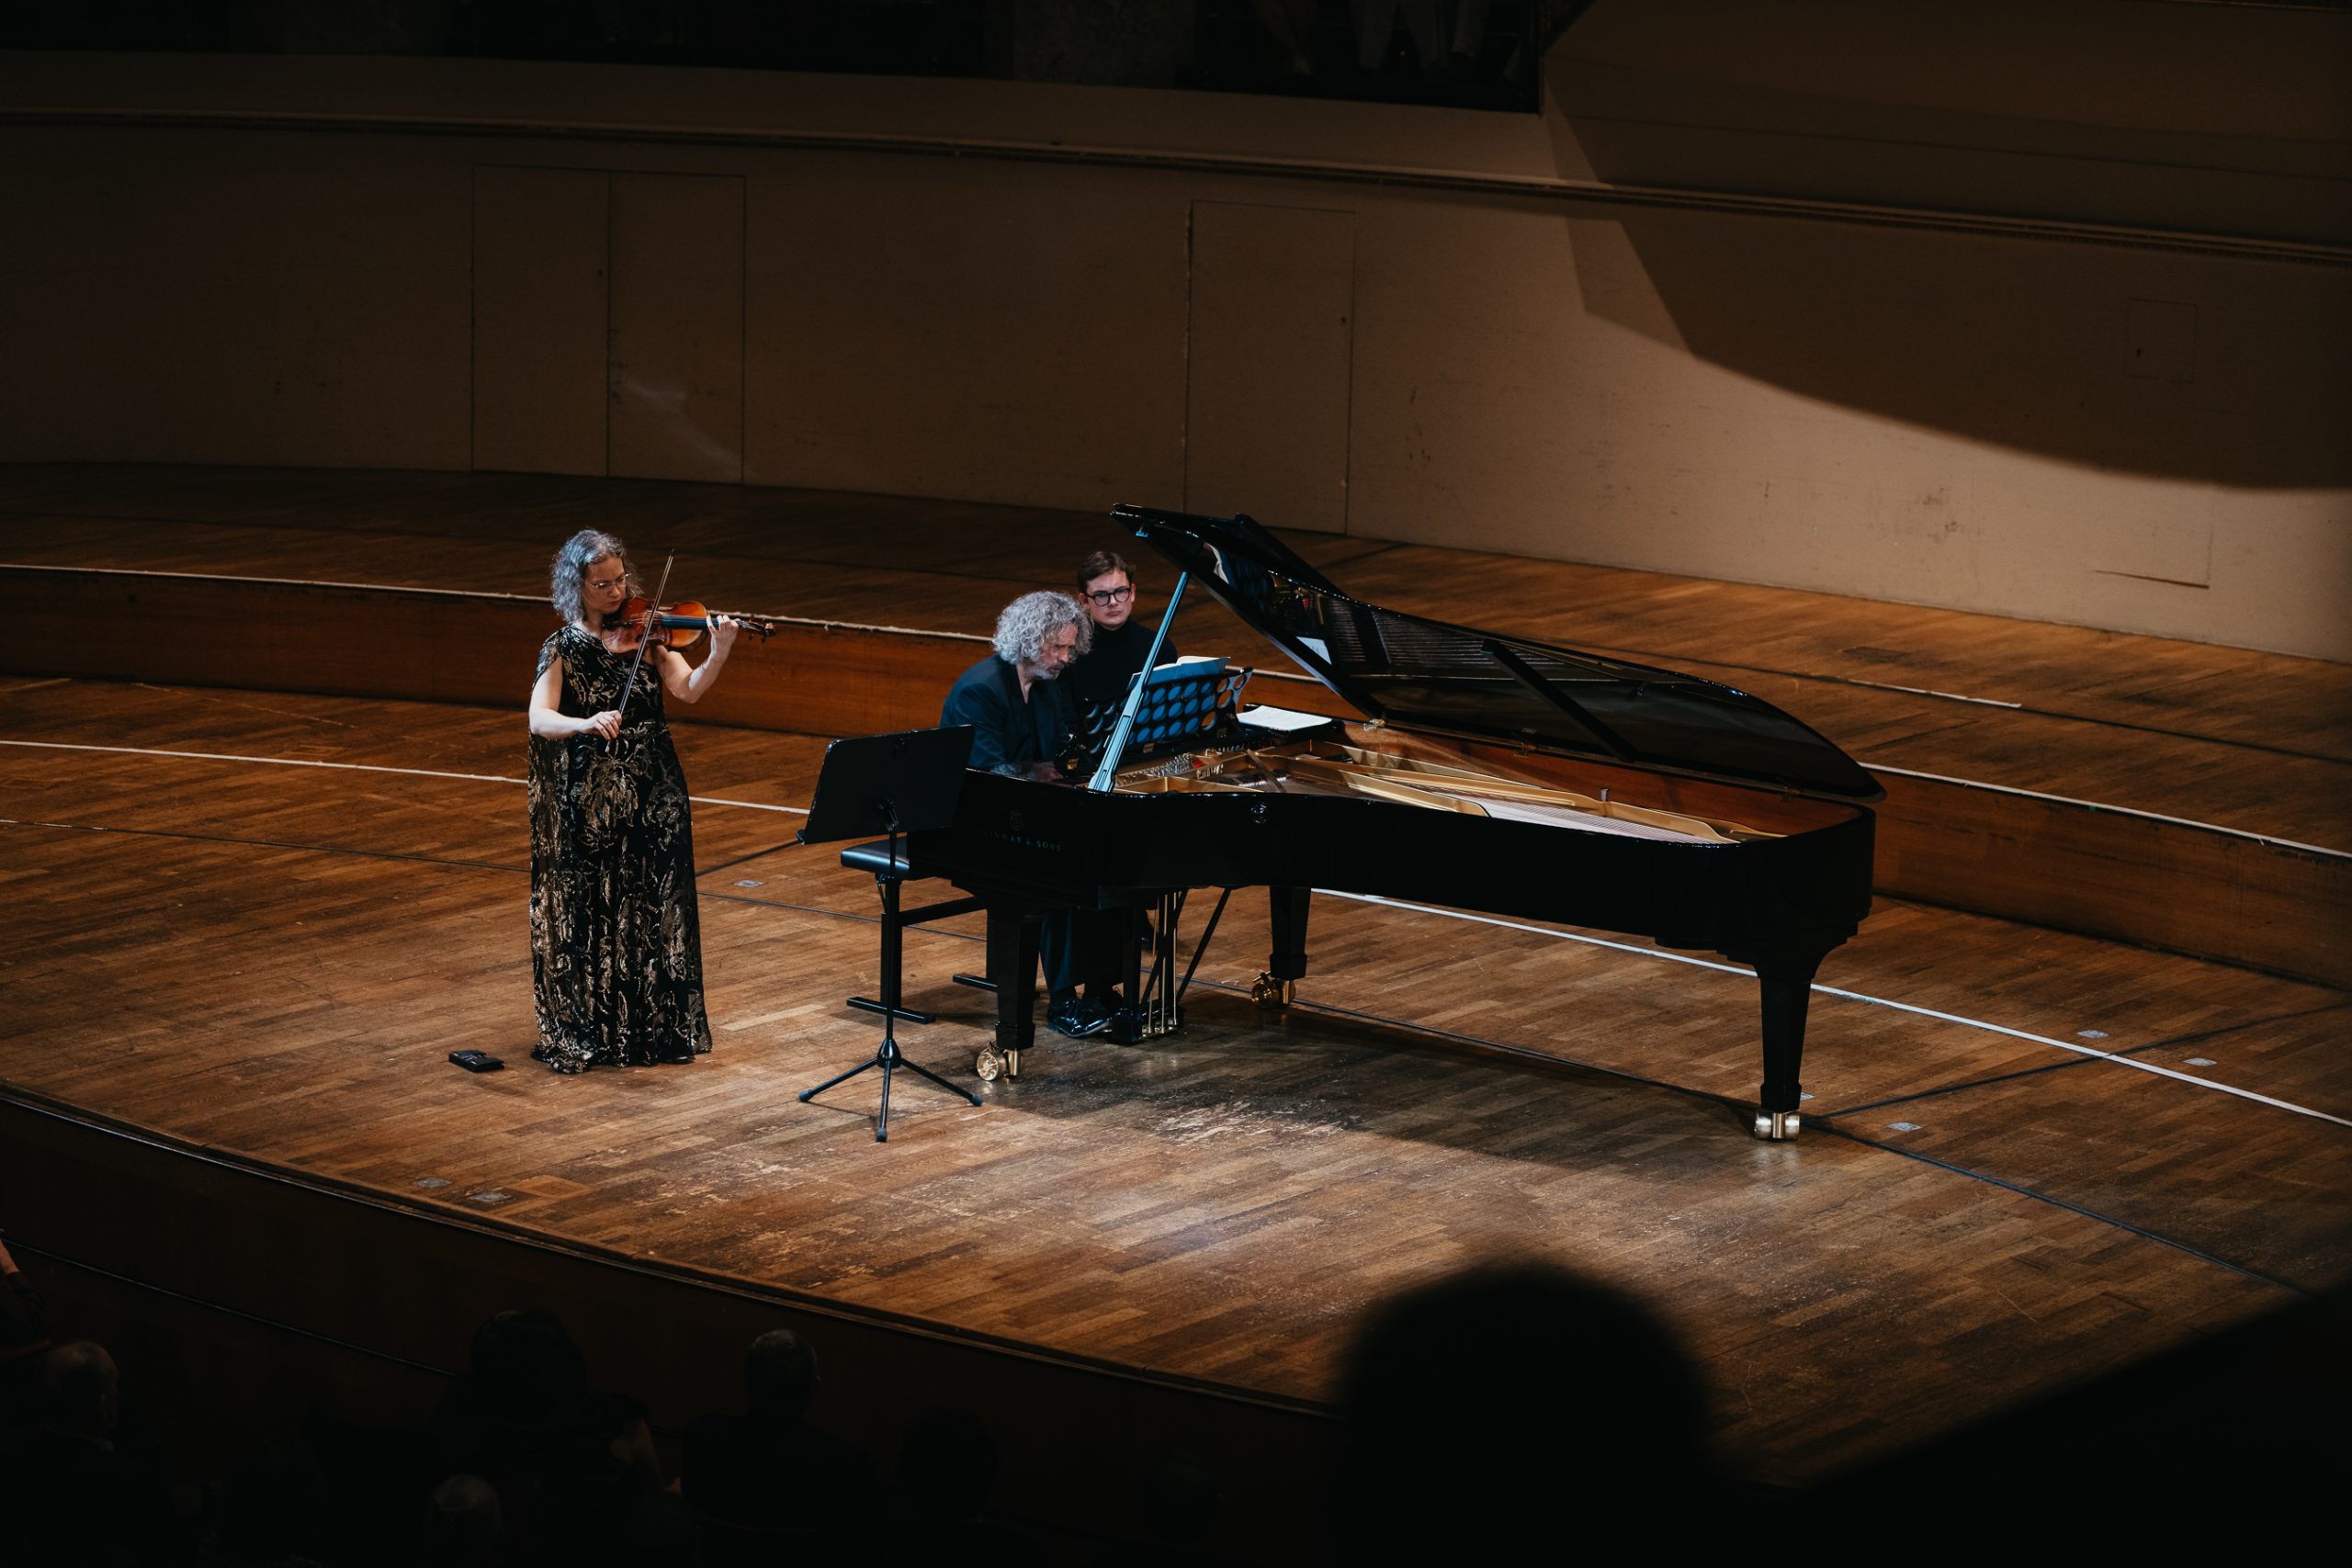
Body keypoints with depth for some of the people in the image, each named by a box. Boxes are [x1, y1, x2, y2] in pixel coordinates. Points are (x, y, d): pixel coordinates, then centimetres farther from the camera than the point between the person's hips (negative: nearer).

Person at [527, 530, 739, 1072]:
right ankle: (582, 1034, 11)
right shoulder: (563, 648, -4)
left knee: (656, 908, 5)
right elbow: (539, 719, -16)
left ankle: (659, 1025, 16)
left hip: (653, 793, 3)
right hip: (588, 798, -2)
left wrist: (718, 655, -27)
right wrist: (585, 724, -36)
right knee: (589, 911, 1)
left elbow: (688, 689, -9)